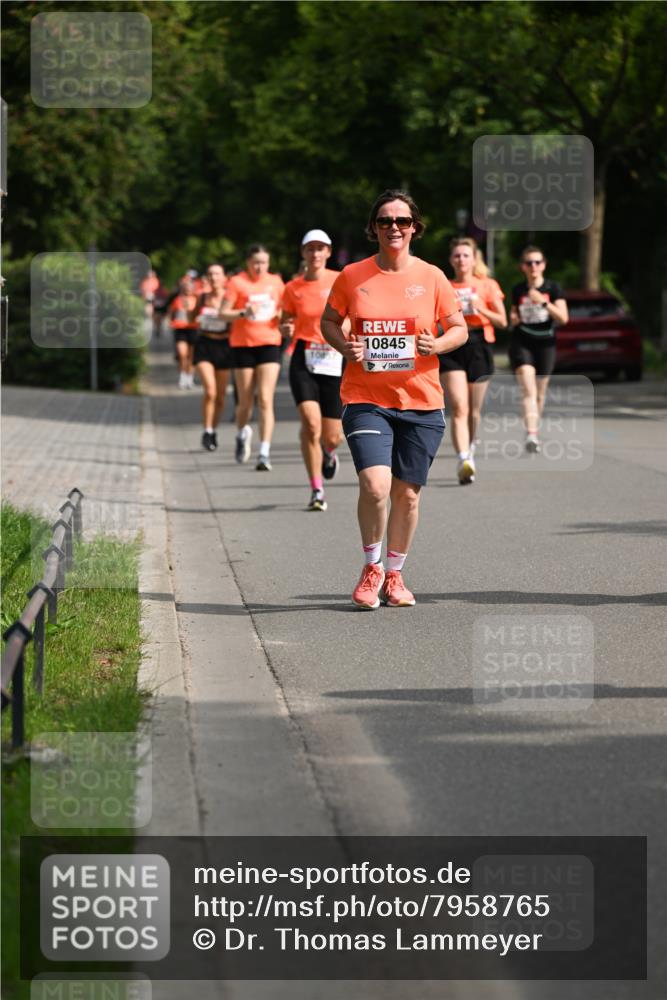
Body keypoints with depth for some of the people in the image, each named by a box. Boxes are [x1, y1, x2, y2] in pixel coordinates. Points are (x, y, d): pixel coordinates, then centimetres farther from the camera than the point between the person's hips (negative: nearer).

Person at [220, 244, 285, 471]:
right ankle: (242, 433, 39)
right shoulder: (237, 282, -2)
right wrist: (244, 313, -23)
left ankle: (264, 453, -14)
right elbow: (223, 313, -6)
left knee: (266, 399, -11)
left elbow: (284, 309, 22)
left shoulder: (275, 282, 8)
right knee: (245, 402, 5)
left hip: (269, 344, 1)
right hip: (243, 344, -1)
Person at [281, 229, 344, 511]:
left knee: (331, 436, 3)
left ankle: (328, 453, 43)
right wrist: (285, 327, -10)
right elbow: (285, 322, 13)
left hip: (335, 361, 0)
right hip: (304, 359, 0)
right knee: (311, 422, -20)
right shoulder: (293, 288, 3)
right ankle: (316, 490, -9)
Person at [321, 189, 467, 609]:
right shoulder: (352, 276, 1)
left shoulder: (432, 277, 2)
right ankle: (372, 567, 6)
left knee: (407, 493, 6)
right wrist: (344, 346, -7)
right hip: (365, 398, -1)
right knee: (375, 485, -17)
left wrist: (437, 345, -13)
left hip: (421, 401, 1)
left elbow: (460, 329, 9)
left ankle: (394, 574, 25)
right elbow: (329, 321, 14)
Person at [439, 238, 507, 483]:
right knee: (459, 408, -16)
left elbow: (502, 321, 6)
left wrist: (481, 309, -10)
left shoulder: (487, 286, 6)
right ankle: (464, 460, -26)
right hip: (451, 349, -1)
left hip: (479, 346, 1)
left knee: (474, 410, 10)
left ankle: (469, 448, 37)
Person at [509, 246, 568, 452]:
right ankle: (531, 435, -29)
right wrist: (513, 319, -3)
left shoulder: (553, 288, -1)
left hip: (545, 344, 1)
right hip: (521, 344, -1)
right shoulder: (518, 290, 5)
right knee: (528, 390, -17)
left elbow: (563, 318, -11)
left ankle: (534, 432, 27)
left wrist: (544, 302, -22)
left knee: (540, 393, 10)